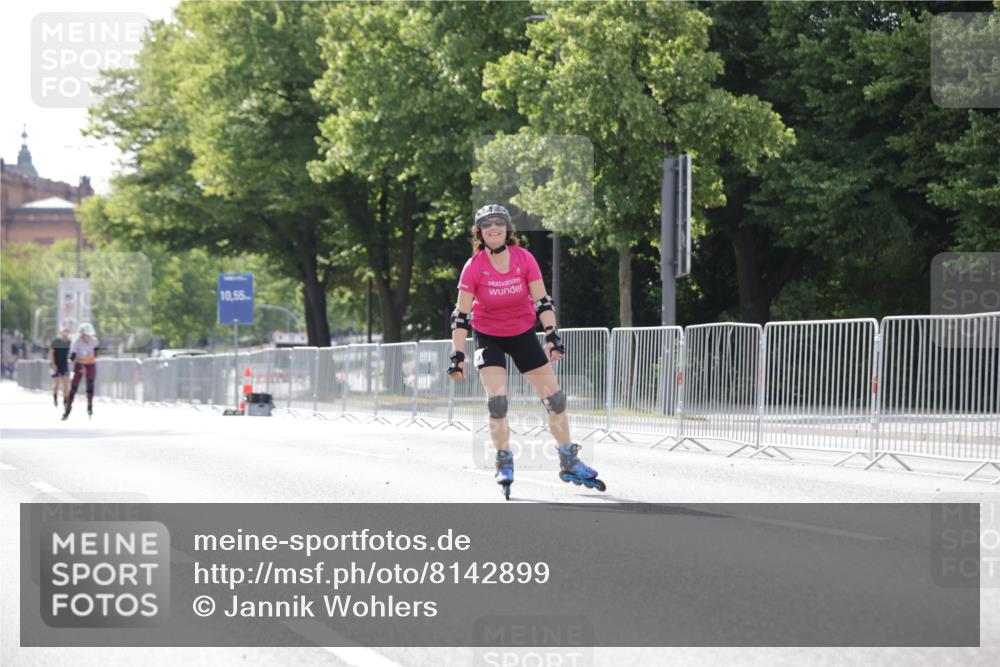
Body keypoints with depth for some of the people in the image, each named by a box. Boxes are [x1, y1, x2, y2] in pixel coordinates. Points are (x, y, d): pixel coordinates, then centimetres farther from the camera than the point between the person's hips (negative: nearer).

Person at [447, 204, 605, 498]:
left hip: (523, 333, 2)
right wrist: (458, 356, -21)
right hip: (488, 337, -2)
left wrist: (552, 335, -22)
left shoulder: (524, 259, -15)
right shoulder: (474, 267, -19)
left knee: (554, 397, 1)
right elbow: (461, 315, -17)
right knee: (496, 401, -17)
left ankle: (569, 463, 15)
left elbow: (542, 301, -11)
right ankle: (504, 465, -1)